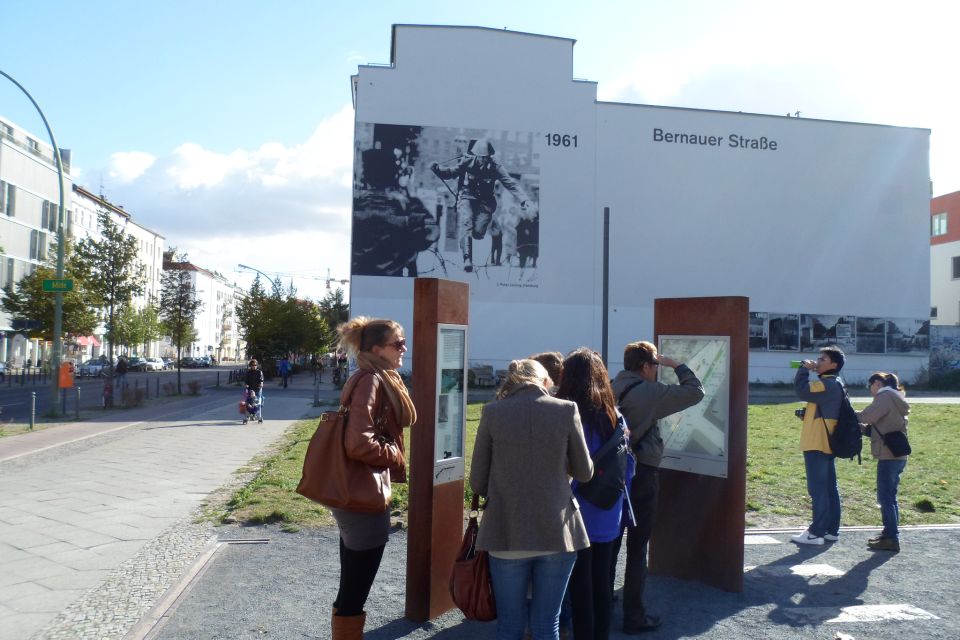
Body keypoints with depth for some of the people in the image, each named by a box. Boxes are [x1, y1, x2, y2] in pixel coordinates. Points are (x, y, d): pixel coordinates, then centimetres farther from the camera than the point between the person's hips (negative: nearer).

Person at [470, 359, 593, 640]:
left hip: (507, 532, 0)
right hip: (557, 531, 0)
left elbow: (477, 482, 1)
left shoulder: (492, 412, -3)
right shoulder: (567, 409, -3)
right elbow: (584, 472, 7)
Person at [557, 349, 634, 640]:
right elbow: (628, 466, 6)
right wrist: (617, 502, 16)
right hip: (609, 518, 5)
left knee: (580, 588, 6)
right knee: (602, 586, 17)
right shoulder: (615, 416, 0)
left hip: (579, 517, -5)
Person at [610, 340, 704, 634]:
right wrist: (677, 365, 2)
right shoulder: (650, 392, -14)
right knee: (637, 547, 4)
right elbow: (695, 392, -8)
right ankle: (634, 616, 12)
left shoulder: (612, 389, 3)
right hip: (641, 475, -6)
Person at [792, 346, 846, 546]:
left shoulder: (828, 384, -16)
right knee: (829, 487, 12)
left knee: (818, 488, -7)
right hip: (826, 443, 11)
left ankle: (817, 532, -4)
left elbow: (802, 391, -26)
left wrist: (804, 369, -13)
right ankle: (831, 529, 19)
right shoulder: (832, 384, 18)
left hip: (818, 444, -11)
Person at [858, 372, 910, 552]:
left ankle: (892, 539, -2)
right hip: (898, 455, 10)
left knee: (885, 497, -5)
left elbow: (867, 416, -21)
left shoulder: (885, 396, -10)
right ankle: (890, 533, 24)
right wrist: (863, 427, 7)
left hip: (889, 455, -10)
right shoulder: (895, 397, 19)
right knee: (889, 497, 17)